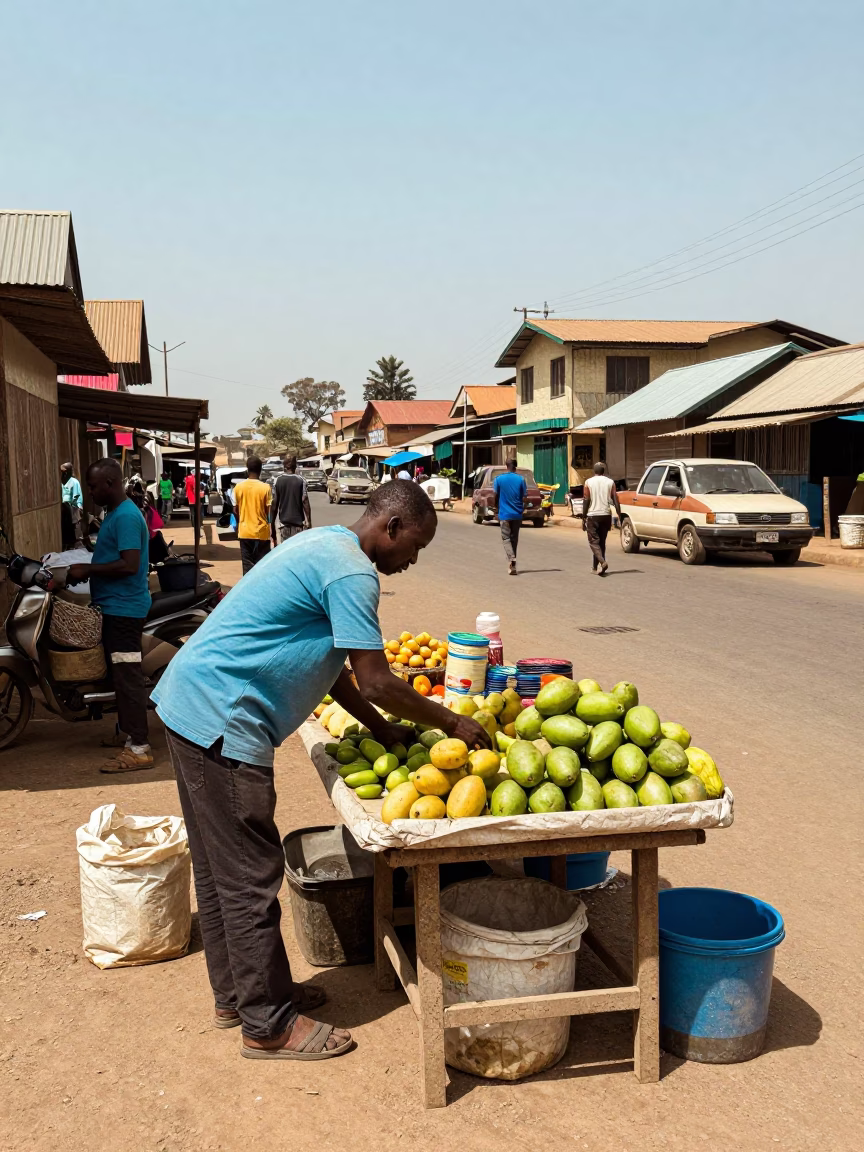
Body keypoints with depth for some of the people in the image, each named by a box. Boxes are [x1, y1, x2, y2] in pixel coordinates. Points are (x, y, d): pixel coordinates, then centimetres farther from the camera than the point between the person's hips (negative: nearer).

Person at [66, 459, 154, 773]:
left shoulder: (126, 516, -17)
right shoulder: (115, 514, 15)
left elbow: (129, 565, -25)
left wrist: (88, 570, -19)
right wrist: (88, 570, 12)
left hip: (123, 609, -11)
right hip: (116, 606, 11)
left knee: (128, 676, -10)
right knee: (120, 673, 18)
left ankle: (139, 749, -9)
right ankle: (126, 732, 31)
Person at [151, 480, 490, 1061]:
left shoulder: (325, 547, 15)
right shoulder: (351, 573, -17)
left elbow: (328, 664, 20)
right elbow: (376, 683, -17)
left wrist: (382, 729, 18)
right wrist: (453, 722, -4)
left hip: (189, 704, 11)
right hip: (221, 721, -11)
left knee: (221, 870, 19)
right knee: (251, 877, 0)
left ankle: (236, 993, 34)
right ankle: (269, 1025, 14)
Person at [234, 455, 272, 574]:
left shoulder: (238, 487, -1)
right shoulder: (265, 487, -10)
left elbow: (236, 510, 6)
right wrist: (273, 533, 3)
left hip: (244, 532, 3)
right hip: (261, 533, -2)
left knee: (247, 565, 8)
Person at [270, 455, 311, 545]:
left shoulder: (277, 481, 0)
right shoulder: (301, 481, -5)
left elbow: (274, 504, -1)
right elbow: (305, 502, -8)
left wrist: (272, 524, 5)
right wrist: (308, 521, -3)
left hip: (283, 522, 1)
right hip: (298, 521, -1)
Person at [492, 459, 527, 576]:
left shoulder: (499, 478, -3)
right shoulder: (521, 479, -1)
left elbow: (495, 496, -2)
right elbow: (524, 497, -1)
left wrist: (496, 509, 12)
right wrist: (522, 510, 12)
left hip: (504, 514, -2)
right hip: (517, 514, 2)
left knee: (506, 538, -2)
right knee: (514, 538, 13)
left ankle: (512, 560, -24)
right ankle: (512, 562, 21)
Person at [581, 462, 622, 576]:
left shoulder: (589, 482, -2)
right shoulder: (610, 482, 4)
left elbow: (586, 501, -5)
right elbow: (615, 500, -1)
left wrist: (583, 518, 0)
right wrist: (619, 516, 2)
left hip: (593, 516, -3)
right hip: (606, 515, 3)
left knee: (594, 541, 0)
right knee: (601, 541, 14)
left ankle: (602, 562, -22)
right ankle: (595, 566, 19)